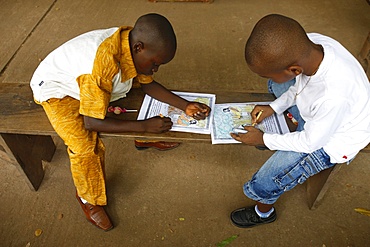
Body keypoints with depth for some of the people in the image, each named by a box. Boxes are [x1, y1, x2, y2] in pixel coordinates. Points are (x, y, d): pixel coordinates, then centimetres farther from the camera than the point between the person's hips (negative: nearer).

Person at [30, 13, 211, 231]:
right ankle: (89, 198, 6)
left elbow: (148, 84, -6)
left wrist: (185, 105, -16)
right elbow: (92, 122, -34)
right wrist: (145, 126, -33)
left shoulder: (134, 44, -20)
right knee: (87, 147, -21)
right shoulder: (103, 64, -42)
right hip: (57, 90, -7)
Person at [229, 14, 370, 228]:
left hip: (331, 139, -7)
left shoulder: (332, 98, -44)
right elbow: (299, 84, -1)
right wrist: (273, 107, -6)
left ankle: (264, 212, 24)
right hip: (315, 113, 7)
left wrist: (263, 139, -15)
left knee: (262, 187, -10)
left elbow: (310, 143, -24)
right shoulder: (308, 44, -26)